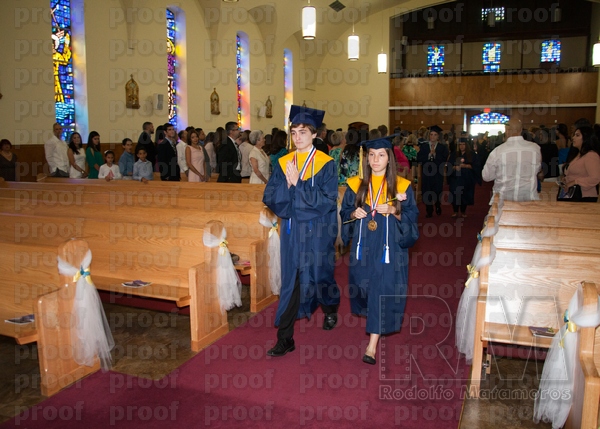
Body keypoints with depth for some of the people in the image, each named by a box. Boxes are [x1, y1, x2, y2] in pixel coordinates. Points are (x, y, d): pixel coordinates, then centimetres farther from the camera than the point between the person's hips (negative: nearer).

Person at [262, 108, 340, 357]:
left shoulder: (326, 164, -7)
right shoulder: (283, 163, 4)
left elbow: (327, 201, -16)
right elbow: (269, 198, -2)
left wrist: (298, 183, -20)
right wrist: (287, 185, -19)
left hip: (318, 231, -3)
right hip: (291, 230, 3)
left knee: (317, 276, 12)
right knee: (290, 280, 4)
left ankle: (330, 309, 46)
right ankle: (285, 338, 11)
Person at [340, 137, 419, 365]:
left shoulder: (401, 186, -1)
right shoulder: (356, 185, 5)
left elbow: (412, 216, -2)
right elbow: (345, 212, 9)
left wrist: (393, 211, -19)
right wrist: (354, 213, -13)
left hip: (389, 247, -3)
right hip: (363, 246, 3)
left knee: (383, 289, -7)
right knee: (364, 286, 12)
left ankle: (373, 344, -3)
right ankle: (374, 325, 42)